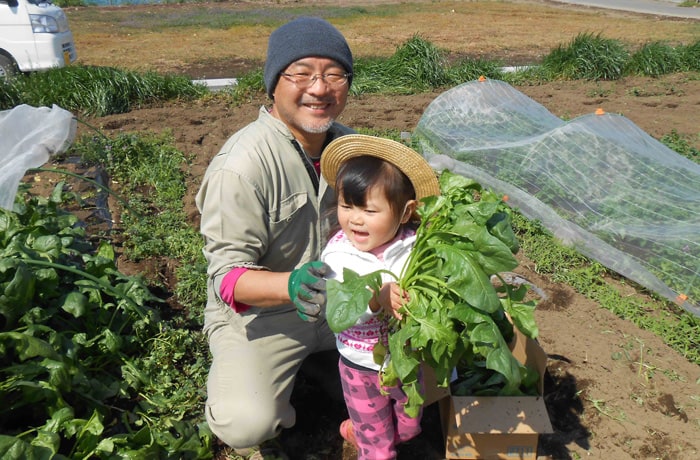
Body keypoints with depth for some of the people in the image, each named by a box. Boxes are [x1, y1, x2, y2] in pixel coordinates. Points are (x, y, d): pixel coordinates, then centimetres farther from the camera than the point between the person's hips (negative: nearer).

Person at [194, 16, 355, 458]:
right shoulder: (241, 164, -23)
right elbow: (227, 273, -22)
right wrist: (289, 286, -42)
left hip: (339, 300, 6)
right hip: (257, 314, -6)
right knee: (247, 424, -27)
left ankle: (319, 364, 20)